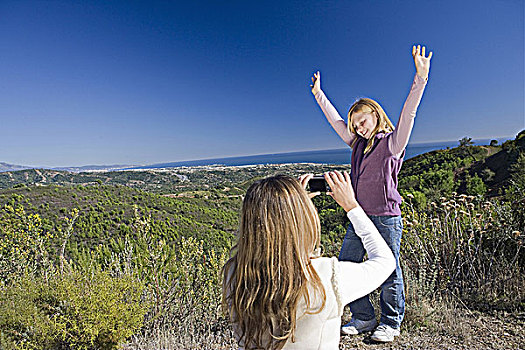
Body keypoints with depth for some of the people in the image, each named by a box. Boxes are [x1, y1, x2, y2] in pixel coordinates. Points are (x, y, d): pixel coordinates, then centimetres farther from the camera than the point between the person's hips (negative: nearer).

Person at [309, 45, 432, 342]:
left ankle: (391, 323, 28)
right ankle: (364, 318, 25)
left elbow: (408, 114, -17)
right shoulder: (359, 144, 13)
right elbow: (336, 121, 17)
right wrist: (318, 93, 21)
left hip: (387, 218, -6)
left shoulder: (393, 142, -2)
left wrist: (421, 78, -28)